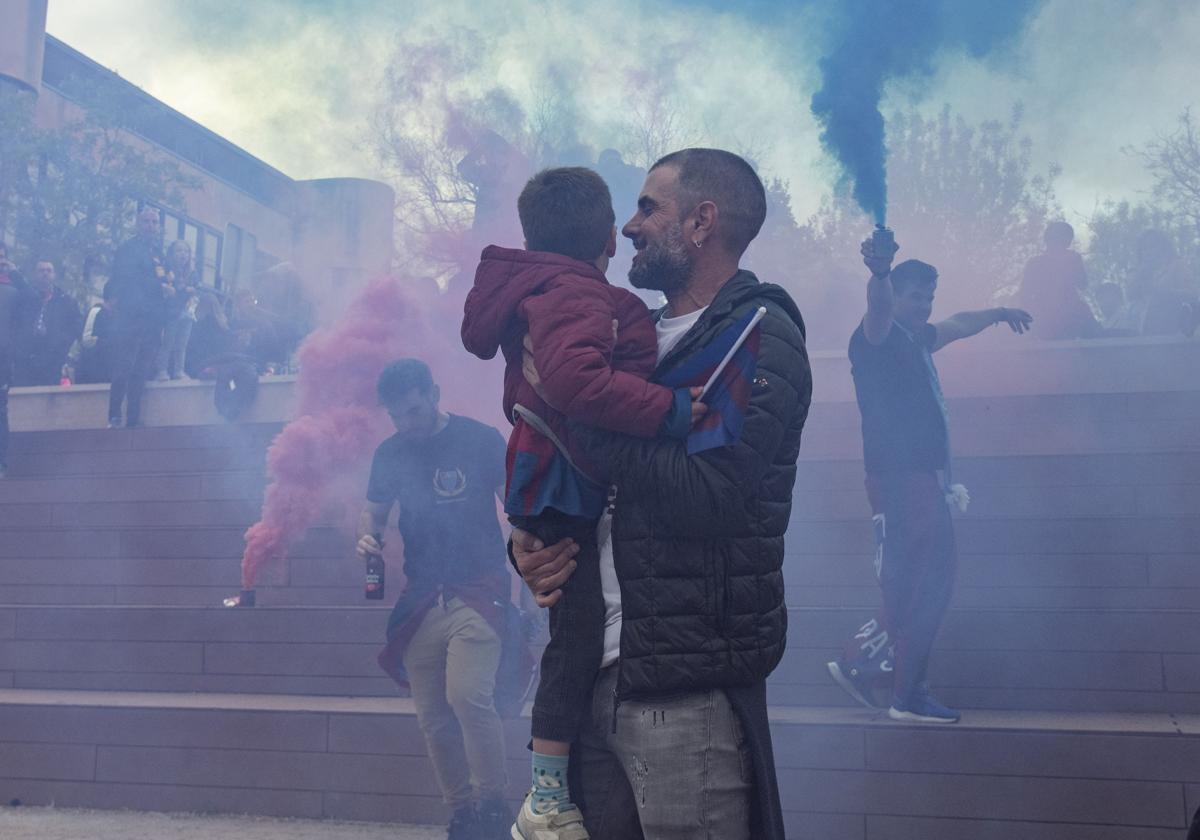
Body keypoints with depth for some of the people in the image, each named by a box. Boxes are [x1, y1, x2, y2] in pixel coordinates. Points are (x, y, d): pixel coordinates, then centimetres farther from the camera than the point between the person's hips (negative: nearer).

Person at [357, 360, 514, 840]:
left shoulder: (480, 440, -3)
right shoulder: (390, 453, 9)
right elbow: (373, 512, 20)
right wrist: (367, 535, -4)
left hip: (478, 592, -5)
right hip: (421, 598, 5)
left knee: (468, 695, -21)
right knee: (433, 717, 5)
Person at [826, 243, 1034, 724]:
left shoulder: (917, 341, 20)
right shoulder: (879, 338, -7)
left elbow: (959, 325, 40)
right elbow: (877, 309, -30)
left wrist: (999, 314, 54)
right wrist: (880, 273, -51)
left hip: (927, 481, 10)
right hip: (899, 481, -10)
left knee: (932, 586, 11)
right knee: (911, 590, -9)